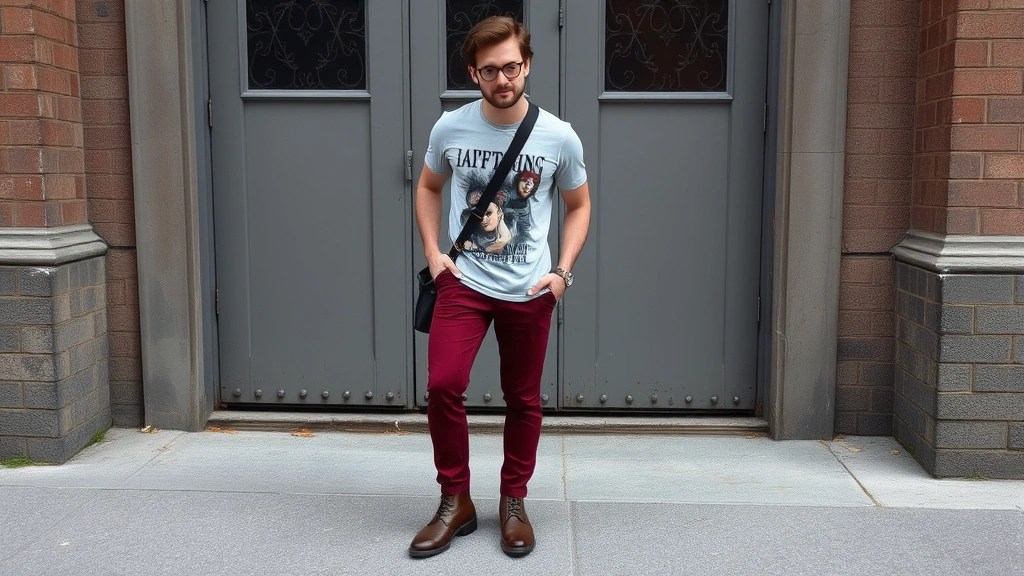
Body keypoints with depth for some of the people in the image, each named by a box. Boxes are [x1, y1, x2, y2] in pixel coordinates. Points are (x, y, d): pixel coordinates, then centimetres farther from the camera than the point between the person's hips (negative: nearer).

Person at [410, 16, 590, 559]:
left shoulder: (559, 137, -6)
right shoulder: (450, 128, -4)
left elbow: (578, 206, 8)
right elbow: (428, 187, 14)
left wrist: (563, 271, -4)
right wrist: (433, 252, 2)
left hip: (529, 291, 0)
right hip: (463, 282, 0)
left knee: (523, 398, 9)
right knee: (442, 385, -13)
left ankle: (513, 502, 29)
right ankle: (455, 502, 7)